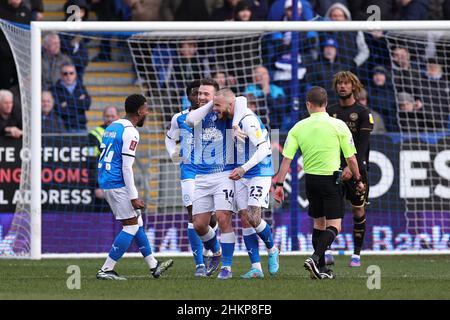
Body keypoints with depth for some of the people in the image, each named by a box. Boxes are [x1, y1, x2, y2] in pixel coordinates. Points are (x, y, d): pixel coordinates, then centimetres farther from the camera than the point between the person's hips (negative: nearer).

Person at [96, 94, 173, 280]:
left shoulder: (112, 127, 15)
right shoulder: (130, 132, -13)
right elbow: (126, 167, -18)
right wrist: (134, 197, -17)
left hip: (105, 181, 10)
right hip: (118, 183, -10)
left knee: (137, 222, 16)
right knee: (132, 226, -3)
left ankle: (153, 265, 21)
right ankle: (106, 270, -6)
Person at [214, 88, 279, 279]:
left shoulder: (248, 120, -19)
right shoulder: (235, 120, 8)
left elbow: (264, 148, -23)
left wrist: (243, 168, -25)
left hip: (259, 175, -9)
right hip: (242, 177, 9)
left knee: (253, 218, -17)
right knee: (245, 221, 2)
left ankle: (272, 250, 9)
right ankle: (256, 268, 4)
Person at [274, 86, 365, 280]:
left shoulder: (298, 128, 0)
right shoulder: (338, 126, -7)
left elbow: (286, 159, -4)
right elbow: (351, 158, -4)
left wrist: (279, 185, -1)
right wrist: (358, 180, 9)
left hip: (310, 180, 4)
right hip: (331, 180, -4)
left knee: (319, 223, 18)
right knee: (334, 226, -2)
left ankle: (320, 269, 21)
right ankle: (315, 259, -24)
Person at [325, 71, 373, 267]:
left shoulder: (363, 113, -1)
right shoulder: (330, 112, 10)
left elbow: (362, 144, -10)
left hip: (356, 169, -2)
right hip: (334, 168, 2)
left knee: (358, 210, 3)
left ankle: (357, 254, 11)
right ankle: (326, 252, -9)